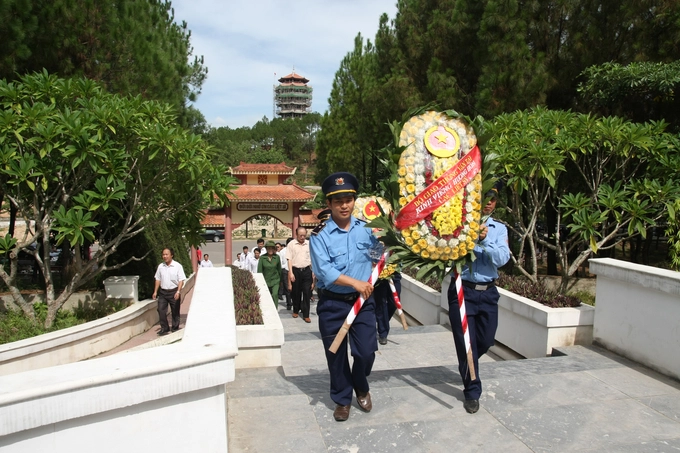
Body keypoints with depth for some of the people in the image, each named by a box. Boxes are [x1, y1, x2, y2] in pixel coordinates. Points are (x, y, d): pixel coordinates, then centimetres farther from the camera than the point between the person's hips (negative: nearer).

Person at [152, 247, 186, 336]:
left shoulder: (178, 266, -5)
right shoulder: (160, 266, 7)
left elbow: (181, 280, -7)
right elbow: (158, 279, 15)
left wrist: (178, 292, -18)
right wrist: (155, 291, 10)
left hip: (174, 292, -3)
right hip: (163, 292, 3)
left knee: (175, 311, 5)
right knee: (161, 310, -3)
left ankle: (175, 328, 19)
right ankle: (164, 328, 8)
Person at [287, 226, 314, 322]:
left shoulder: (309, 244, 4)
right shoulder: (291, 244, -3)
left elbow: (312, 258, 8)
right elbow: (289, 259, -5)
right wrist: (291, 273, -12)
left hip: (306, 271, 1)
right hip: (296, 270, -1)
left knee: (307, 293, 0)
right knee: (296, 292, 12)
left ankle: (306, 315, 6)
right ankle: (296, 310, 31)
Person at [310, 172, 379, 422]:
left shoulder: (365, 228, 1)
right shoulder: (320, 235, -10)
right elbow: (324, 271, -19)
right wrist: (355, 283, -20)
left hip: (362, 301, 2)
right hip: (332, 304, -2)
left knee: (366, 352, 1)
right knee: (336, 355, 9)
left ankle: (360, 387, 33)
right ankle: (342, 399, 31)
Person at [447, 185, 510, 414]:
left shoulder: (499, 229, 7)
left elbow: (502, 258, -7)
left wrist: (485, 241, -21)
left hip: (488, 292, 4)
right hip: (462, 290, -4)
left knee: (486, 340, 14)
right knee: (466, 342, 1)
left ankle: (467, 366, 45)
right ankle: (472, 392, 16)